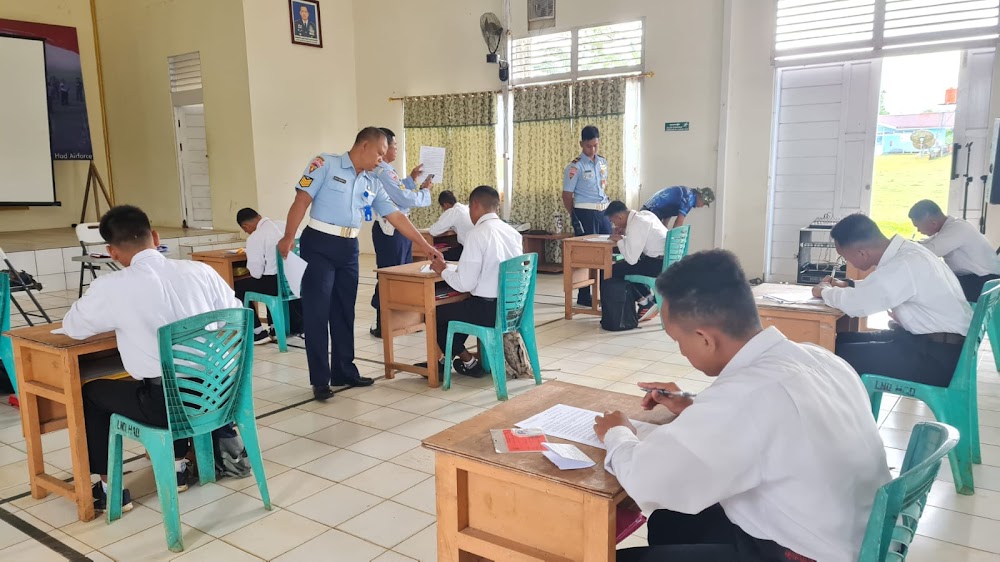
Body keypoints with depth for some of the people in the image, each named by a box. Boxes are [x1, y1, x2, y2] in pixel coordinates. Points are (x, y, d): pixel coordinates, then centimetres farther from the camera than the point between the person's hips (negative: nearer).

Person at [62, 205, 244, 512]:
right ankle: (178, 466, 46)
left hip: (166, 403, -4)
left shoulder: (110, 287, -9)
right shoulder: (200, 270, -2)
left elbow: (72, 328, 8)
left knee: (91, 394, 24)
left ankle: (110, 488, 29)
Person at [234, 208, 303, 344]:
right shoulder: (283, 225, 9)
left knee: (239, 287, 13)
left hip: (275, 282, -7)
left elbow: (256, 273, -11)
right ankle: (275, 327, 37)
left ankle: (258, 332, 11)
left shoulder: (254, 238, -11)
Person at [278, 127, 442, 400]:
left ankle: (344, 372, 22)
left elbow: (396, 217, 13)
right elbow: (302, 201, -10)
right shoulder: (325, 164, -5)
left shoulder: (372, 183, 12)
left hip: (349, 249, 6)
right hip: (319, 245, -6)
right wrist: (288, 238, -20)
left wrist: (426, 246, 11)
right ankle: (320, 380, 5)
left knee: (344, 313, 11)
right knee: (317, 312, -2)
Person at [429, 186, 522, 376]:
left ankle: (469, 362, 22)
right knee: (460, 307, 33)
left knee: (436, 314, 14)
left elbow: (464, 284, -18)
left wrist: (443, 270, 1)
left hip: (489, 309, -8)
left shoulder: (477, 234, -17)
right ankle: (450, 358, 43)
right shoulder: (512, 232, 5)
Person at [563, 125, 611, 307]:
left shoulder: (603, 162, 10)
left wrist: (607, 206, 16)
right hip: (585, 212, -7)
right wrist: (574, 218, -7)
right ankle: (583, 296, 8)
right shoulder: (575, 166, -10)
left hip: (603, 211, 7)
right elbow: (567, 195, -8)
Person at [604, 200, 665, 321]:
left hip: (659, 265, -10)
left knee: (614, 270, -4)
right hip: (668, 260, 10)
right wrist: (625, 233, 9)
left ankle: (644, 304, 6)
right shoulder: (644, 214, 9)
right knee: (623, 264, 22)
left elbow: (631, 259, -19)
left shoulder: (635, 225, -19)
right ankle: (648, 298, 20)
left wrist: (619, 240, -5)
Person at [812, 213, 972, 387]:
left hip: (941, 355, -9)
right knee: (842, 340, 4)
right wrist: (847, 285, 12)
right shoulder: (904, 251, 3)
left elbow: (855, 303, -25)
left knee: (841, 354, -18)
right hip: (927, 339, 9)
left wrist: (825, 291, -5)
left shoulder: (904, 265, -25)